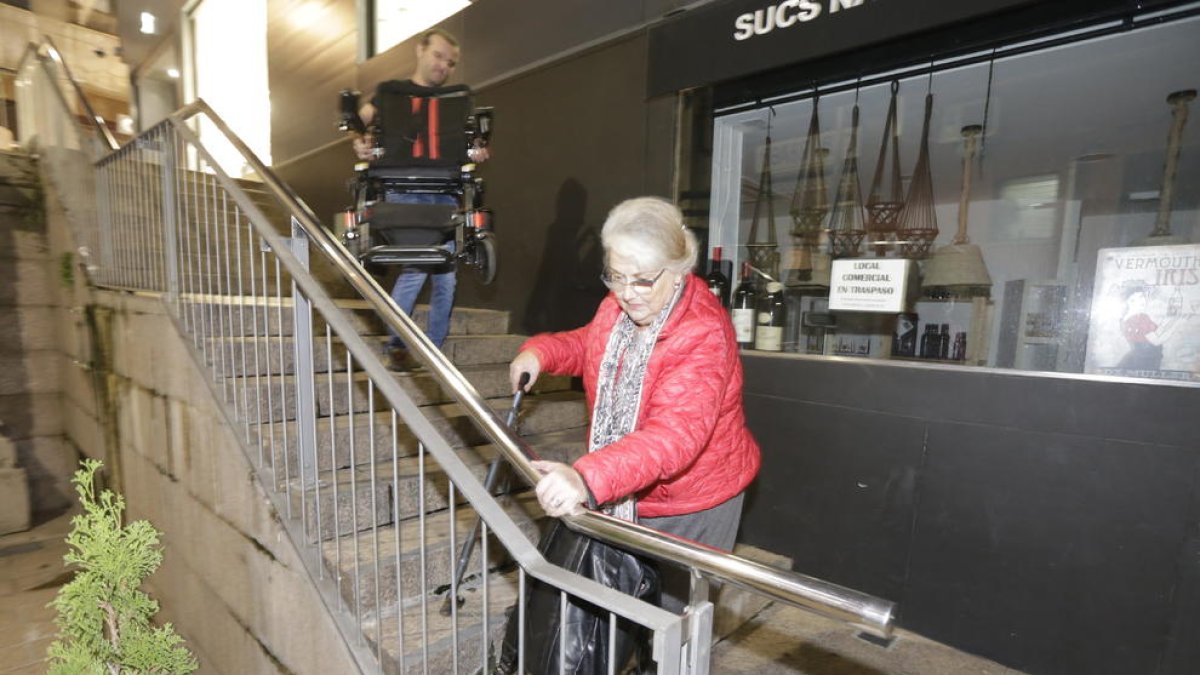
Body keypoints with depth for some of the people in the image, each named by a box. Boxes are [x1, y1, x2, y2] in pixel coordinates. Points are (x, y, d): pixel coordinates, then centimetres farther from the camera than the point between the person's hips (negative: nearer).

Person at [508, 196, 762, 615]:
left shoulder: (703, 336, -31)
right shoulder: (617, 307, -7)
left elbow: (676, 434, -43)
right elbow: (588, 345, 15)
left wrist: (588, 479, -57)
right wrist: (541, 351, -7)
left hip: (691, 506, -6)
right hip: (624, 497, 7)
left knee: (674, 613, 13)